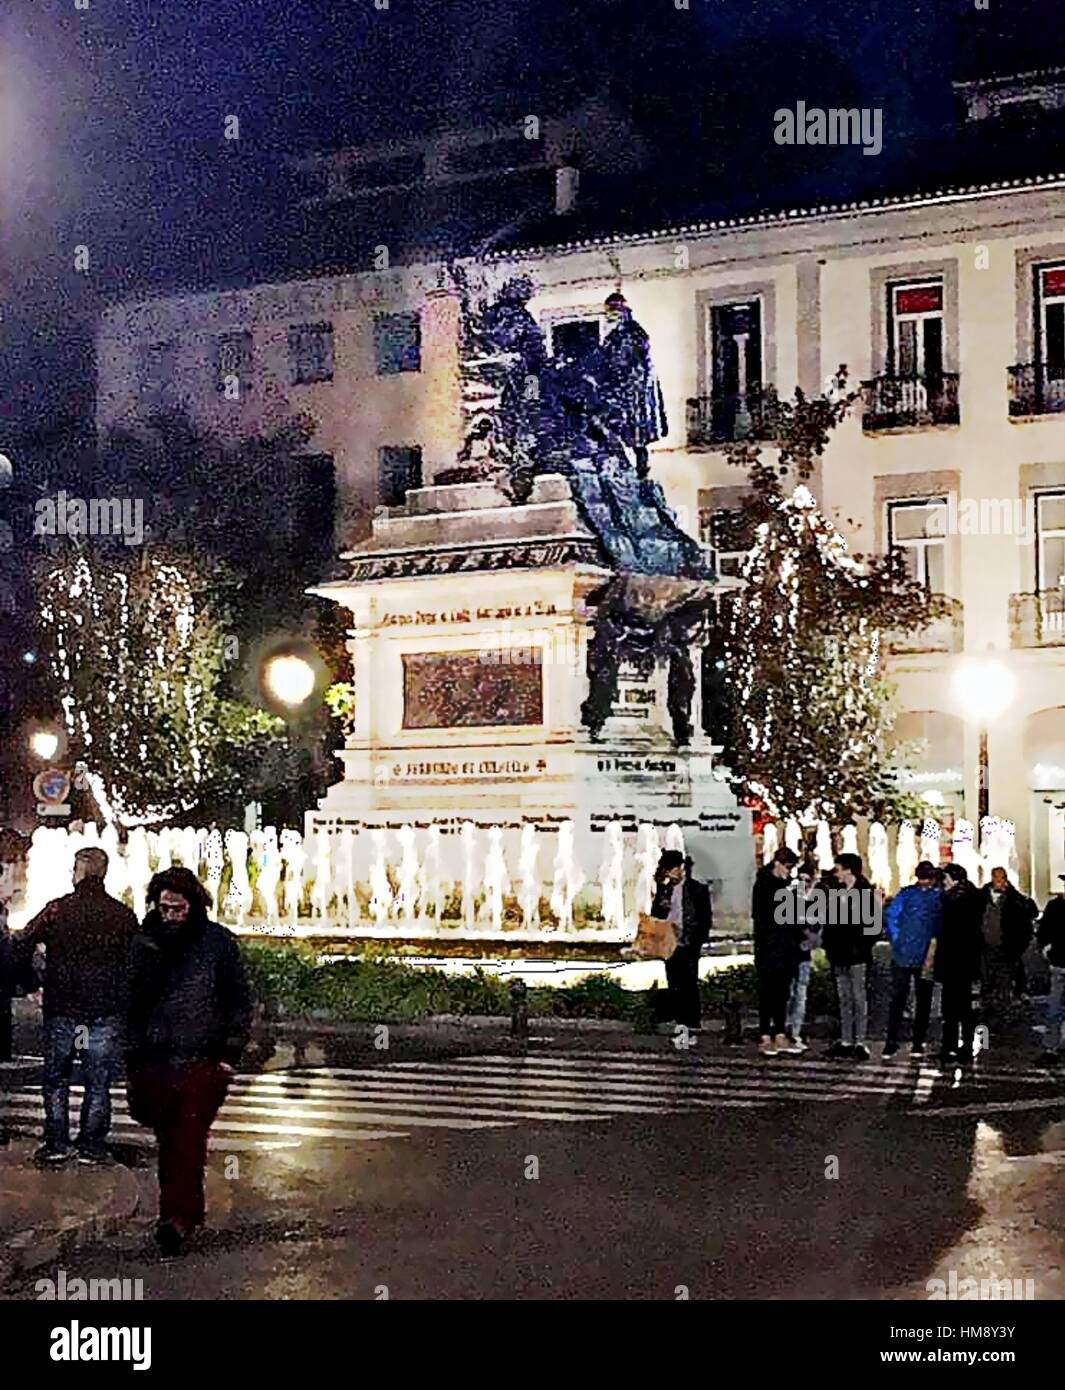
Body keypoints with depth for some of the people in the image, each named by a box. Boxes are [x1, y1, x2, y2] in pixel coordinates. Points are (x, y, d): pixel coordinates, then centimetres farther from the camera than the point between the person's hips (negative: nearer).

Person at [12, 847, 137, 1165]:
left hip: (61, 1008, 0)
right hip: (107, 1010, 0)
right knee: (98, 1082, 8)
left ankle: (56, 1143, 11)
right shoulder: (123, 915, -1)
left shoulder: (57, 910, -4)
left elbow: (21, 948, -3)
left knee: (56, 1079, 13)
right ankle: (91, 1145, 9)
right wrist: (125, 999, 12)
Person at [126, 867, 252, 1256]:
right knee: (168, 1143, 10)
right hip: (155, 1060, 3)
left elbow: (240, 1001, 5)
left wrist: (231, 1052, -1)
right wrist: (131, 1060, 11)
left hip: (204, 1062, -3)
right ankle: (186, 1212, 25)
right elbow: (131, 1003, 13)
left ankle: (178, 1218, -17)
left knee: (188, 1140, -13)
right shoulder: (144, 944, 6)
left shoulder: (218, 942, 0)